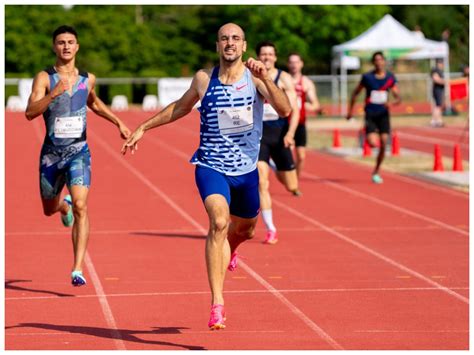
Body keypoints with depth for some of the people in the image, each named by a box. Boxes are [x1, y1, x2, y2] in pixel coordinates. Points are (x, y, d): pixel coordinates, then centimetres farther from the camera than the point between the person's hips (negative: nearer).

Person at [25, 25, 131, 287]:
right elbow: (30, 113, -20)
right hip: (51, 154, 0)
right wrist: (53, 93, -33)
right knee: (49, 210, 17)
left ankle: (78, 270, -22)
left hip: (79, 152, 0)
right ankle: (64, 205, 57)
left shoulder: (88, 79, 5)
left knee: (80, 207, -19)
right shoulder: (44, 78, -6)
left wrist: (118, 122, 22)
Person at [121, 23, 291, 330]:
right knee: (219, 222, -26)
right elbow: (180, 108, 17)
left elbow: (285, 110, -20)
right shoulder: (204, 79, -2)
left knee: (245, 229, 21)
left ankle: (228, 251, 61)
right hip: (211, 166, -2)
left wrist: (265, 78, -33)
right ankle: (217, 303, -27)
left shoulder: (254, 77, -7)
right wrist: (143, 128, 19)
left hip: (246, 170, 2)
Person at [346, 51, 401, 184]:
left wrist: (391, 103, -22)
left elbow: (398, 98, 0)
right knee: (373, 143, -18)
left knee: (383, 145, -1)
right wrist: (350, 111, 7)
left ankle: (376, 172, 17)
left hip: (383, 114, 2)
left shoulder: (390, 78, 0)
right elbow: (355, 93, 7)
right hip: (370, 114, -2)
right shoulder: (367, 77, -5)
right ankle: (364, 136, 19)